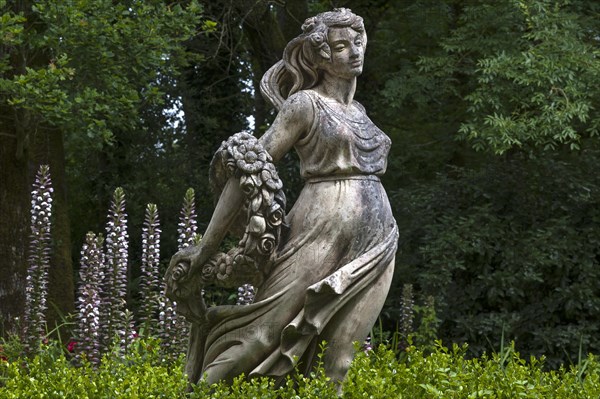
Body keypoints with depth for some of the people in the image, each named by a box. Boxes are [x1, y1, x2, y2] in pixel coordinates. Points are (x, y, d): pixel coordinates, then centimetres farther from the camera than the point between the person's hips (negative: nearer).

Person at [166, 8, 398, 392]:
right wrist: (206, 246, -9)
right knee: (267, 332, -9)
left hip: (374, 243, 6)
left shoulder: (358, 110, 19)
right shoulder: (305, 104, -1)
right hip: (323, 234, -6)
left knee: (338, 356, 0)